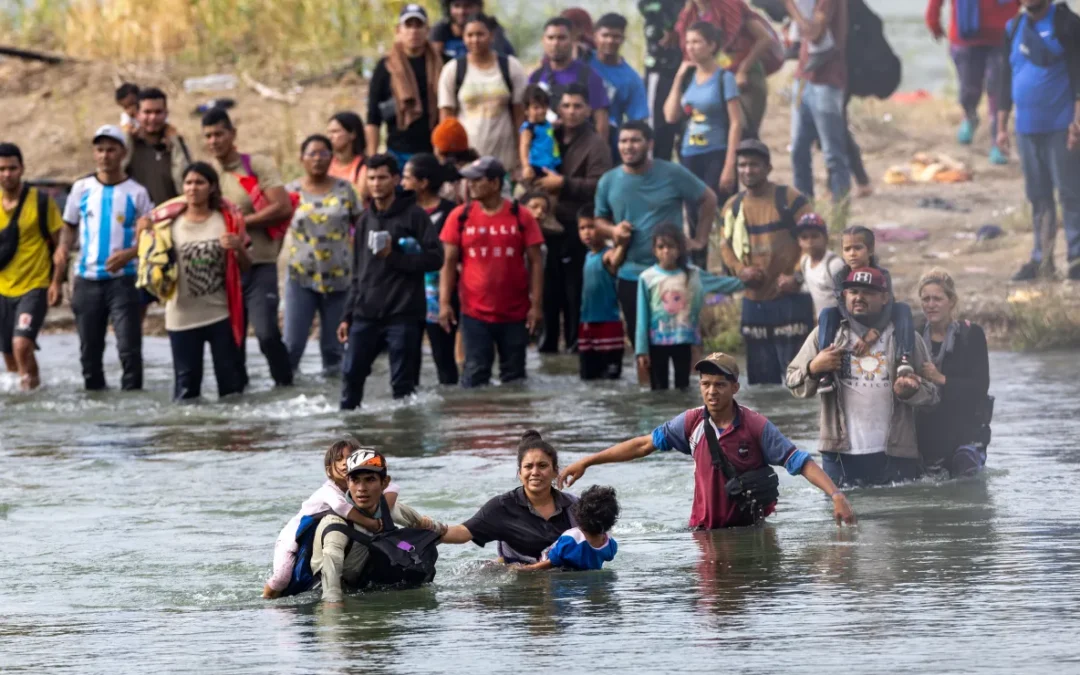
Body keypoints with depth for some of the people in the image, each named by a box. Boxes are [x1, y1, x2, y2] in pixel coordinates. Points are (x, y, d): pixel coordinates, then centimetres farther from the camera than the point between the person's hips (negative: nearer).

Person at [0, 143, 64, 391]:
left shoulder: (41, 201, -6)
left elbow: (60, 244, -3)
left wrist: (57, 282, -10)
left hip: (34, 287, -5)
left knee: (22, 344, -22)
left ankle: (31, 384, -7)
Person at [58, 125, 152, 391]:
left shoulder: (136, 193, -1)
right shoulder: (82, 188, 7)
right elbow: (70, 226, 15)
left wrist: (129, 254, -17)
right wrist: (64, 248, -6)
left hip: (123, 280, -3)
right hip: (87, 280, 3)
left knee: (129, 347, -9)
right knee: (89, 350, 9)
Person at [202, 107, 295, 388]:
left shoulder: (257, 165, -2)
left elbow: (283, 207, -10)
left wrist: (242, 222, -12)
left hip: (259, 264, -4)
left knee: (266, 332, -17)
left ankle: (284, 384, -2)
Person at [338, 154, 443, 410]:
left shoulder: (414, 216, -1)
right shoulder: (366, 220, 17)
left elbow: (434, 258, -9)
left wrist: (393, 256, -16)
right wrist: (347, 316, 16)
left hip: (402, 314, -5)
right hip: (366, 313, 5)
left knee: (402, 380, -2)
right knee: (351, 373, 1)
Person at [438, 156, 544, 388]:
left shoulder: (521, 217, -2)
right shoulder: (460, 216, 1)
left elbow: (535, 262, 0)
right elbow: (449, 262, 3)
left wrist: (537, 305, -6)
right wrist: (444, 303, -5)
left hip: (515, 315, 0)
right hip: (475, 314, 0)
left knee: (514, 377, 9)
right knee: (475, 374, -4)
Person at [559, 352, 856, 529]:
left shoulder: (756, 426, -8)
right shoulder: (692, 423, 1)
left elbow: (799, 462, -9)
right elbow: (643, 445, 8)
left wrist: (835, 495, -23)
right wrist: (586, 463, 8)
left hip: (751, 528, -3)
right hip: (706, 529, 3)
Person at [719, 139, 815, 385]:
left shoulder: (790, 200, -5)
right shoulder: (733, 206, 10)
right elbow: (726, 245, 15)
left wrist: (797, 275, -16)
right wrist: (740, 270, -6)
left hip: (791, 298, -5)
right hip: (754, 300, 5)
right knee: (761, 374, 9)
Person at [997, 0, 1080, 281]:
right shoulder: (1014, 28, 13)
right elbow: (1007, 79, 18)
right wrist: (1001, 126, 15)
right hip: (1028, 128, 6)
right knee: (1038, 196, 9)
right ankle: (1041, 259, 14)